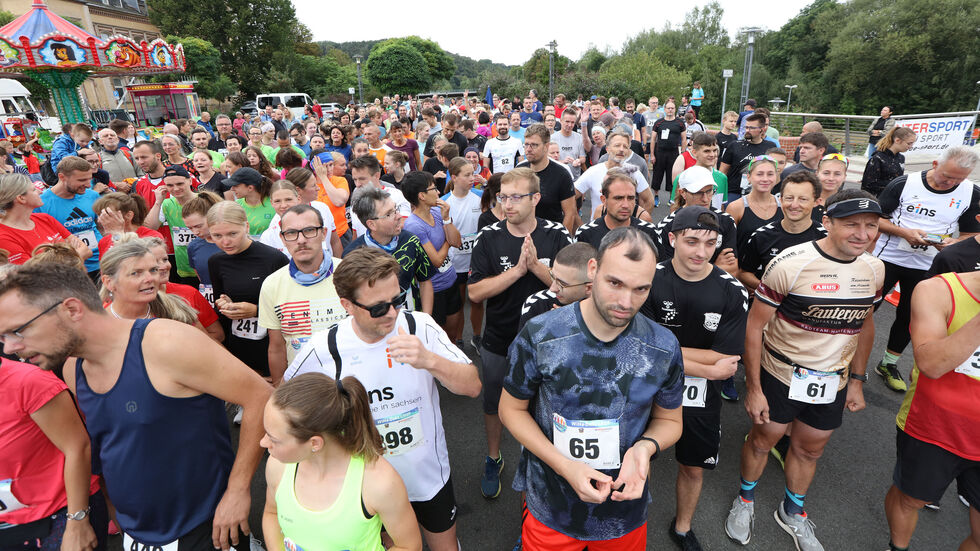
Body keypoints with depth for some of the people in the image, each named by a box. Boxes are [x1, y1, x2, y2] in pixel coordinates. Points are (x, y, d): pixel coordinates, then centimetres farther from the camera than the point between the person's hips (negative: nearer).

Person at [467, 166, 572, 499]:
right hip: (499, 342, 0)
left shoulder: (557, 236, -9)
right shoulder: (489, 238, -10)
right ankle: (493, 460, 44)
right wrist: (517, 270, -26)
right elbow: (475, 292, -16)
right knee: (494, 405, 18)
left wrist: (536, 266, -26)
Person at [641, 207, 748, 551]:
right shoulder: (649, 280, -17)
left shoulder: (732, 292, -12)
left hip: (702, 399, 2)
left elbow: (726, 360, -14)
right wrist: (708, 368, -21)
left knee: (694, 468, 20)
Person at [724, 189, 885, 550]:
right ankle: (745, 500, 41)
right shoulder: (790, 264, -21)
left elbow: (865, 324, 12)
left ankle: (792, 513, 46)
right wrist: (753, 388, -15)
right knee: (762, 440, 13)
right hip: (780, 375, -5)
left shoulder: (874, 270, -3)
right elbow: (754, 326, -17)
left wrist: (857, 380, 12)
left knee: (809, 450, 21)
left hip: (832, 383, 5)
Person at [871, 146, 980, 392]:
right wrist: (904, 232, -20)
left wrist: (953, 242, -17)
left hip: (926, 268, 2)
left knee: (908, 318, 11)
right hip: (887, 259, -2)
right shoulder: (904, 183, -9)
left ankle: (889, 364, 28)